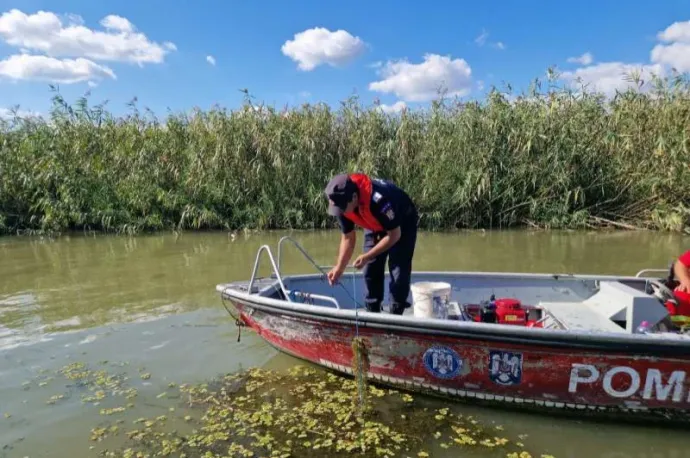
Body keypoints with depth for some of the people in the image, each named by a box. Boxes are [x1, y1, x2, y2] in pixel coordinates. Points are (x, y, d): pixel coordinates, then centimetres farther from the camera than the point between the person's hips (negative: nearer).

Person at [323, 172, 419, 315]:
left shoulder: (378, 199, -43)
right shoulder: (342, 202, -22)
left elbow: (394, 235, -31)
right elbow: (348, 238, -9)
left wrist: (367, 256, -32)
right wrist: (339, 268, -16)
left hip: (403, 223, -6)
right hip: (375, 226, 6)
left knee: (399, 269, -12)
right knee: (370, 268, 2)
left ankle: (396, 314, 1)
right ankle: (373, 312, 14)